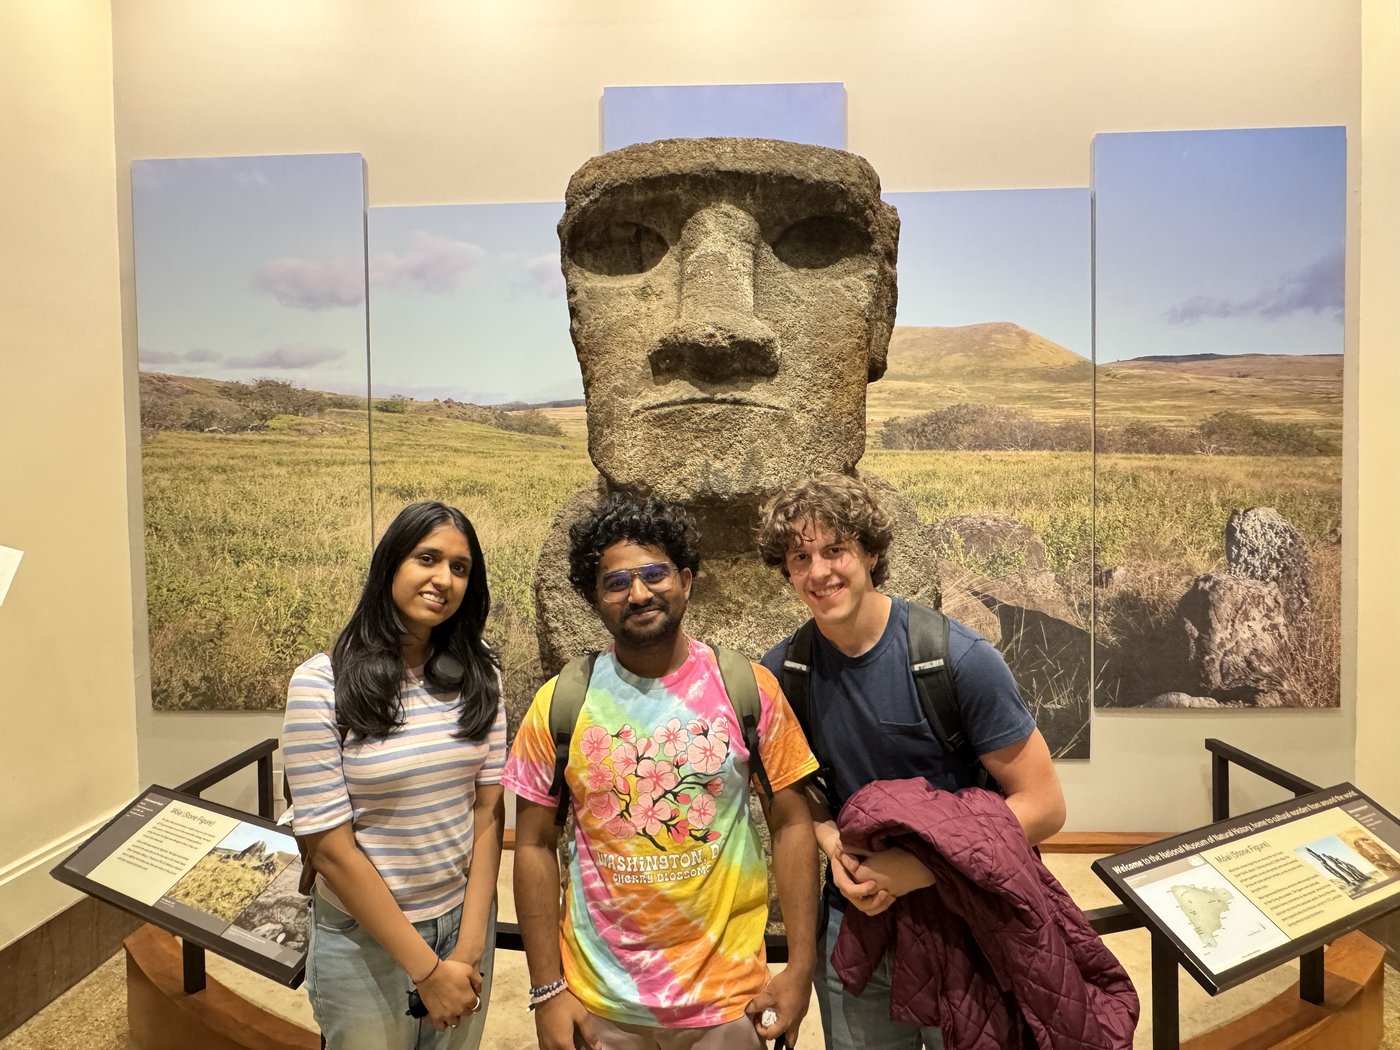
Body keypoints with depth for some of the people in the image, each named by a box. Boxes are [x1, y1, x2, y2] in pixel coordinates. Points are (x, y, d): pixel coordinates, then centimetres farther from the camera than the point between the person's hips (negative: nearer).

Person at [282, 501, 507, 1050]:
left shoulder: (476, 674, -5)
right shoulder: (321, 683, -16)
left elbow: (488, 808, -4)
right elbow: (330, 846, -16)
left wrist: (470, 946, -9)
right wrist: (427, 968, -14)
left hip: (464, 919, 4)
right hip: (366, 938, -3)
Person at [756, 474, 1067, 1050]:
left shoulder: (959, 658, -21)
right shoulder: (780, 671, -9)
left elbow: (1043, 806, -16)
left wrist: (921, 866, -22)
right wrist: (834, 847, -13)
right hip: (851, 922, 3)